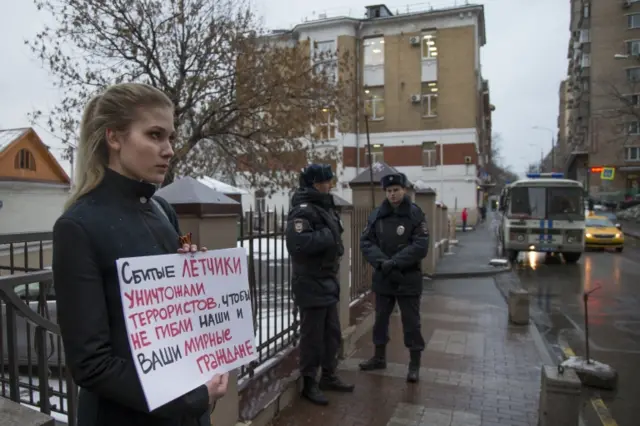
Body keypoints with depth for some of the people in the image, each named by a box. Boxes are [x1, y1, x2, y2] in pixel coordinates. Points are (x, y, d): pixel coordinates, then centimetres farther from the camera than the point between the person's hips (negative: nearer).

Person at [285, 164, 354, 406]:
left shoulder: (324, 207, 13)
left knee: (332, 333, 18)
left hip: (328, 281, 10)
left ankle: (329, 376, 33)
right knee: (312, 336, 2)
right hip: (311, 284, -9)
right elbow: (297, 243, -32)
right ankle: (309, 384, 18)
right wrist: (327, 237, -21)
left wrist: (334, 243, 5)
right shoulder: (303, 210, -17)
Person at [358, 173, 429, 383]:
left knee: (411, 322, 5)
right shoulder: (376, 215, 3)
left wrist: (394, 262, -21)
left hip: (408, 278, -4)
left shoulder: (415, 214, -7)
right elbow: (366, 242, -2)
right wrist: (381, 262, -18)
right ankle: (379, 357, 34)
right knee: (381, 319, 16)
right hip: (383, 278, 4)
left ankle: (414, 364, 20)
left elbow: (420, 246, -15)